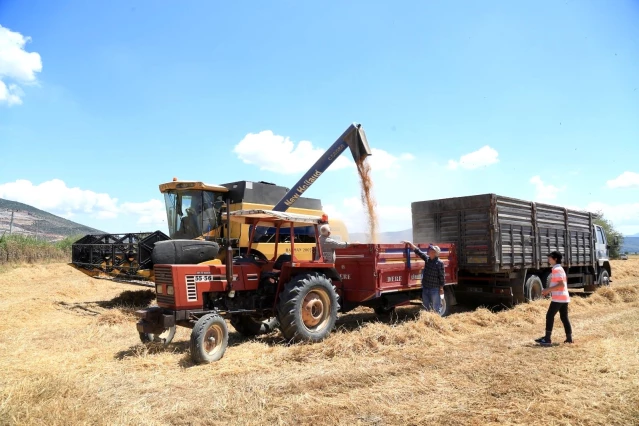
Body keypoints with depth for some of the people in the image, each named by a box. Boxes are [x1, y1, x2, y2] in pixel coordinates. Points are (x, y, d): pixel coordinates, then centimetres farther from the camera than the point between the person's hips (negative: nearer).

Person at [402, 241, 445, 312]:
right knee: (426, 307, 16)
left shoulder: (439, 263, -12)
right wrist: (410, 243, 7)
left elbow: (442, 276, -11)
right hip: (425, 288, 7)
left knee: (436, 309, 2)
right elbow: (418, 251, 9)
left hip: (434, 289, -7)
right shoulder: (427, 259, 5)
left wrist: (441, 288, -11)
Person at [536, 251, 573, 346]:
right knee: (564, 317, 14)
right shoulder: (559, 269, 17)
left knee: (549, 316, -6)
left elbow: (561, 284, -21)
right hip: (564, 297, 10)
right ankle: (569, 337, 17)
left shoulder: (556, 269, -14)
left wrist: (548, 290, -19)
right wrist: (549, 290, 15)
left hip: (558, 298, -10)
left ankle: (547, 339, -5)